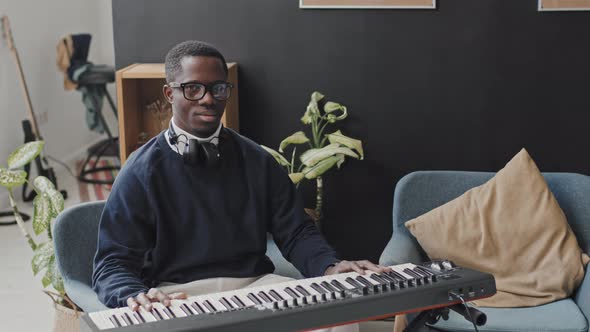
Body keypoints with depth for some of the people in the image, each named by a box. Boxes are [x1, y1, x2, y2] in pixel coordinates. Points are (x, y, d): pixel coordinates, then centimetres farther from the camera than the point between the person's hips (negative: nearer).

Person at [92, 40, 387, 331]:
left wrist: (329, 267, -12)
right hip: (179, 293, -2)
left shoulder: (257, 162, 10)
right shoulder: (142, 171, -1)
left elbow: (295, 232, 10)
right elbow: (113, 265, -5)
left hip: (255, 284, 3)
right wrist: (136, 297, -28)